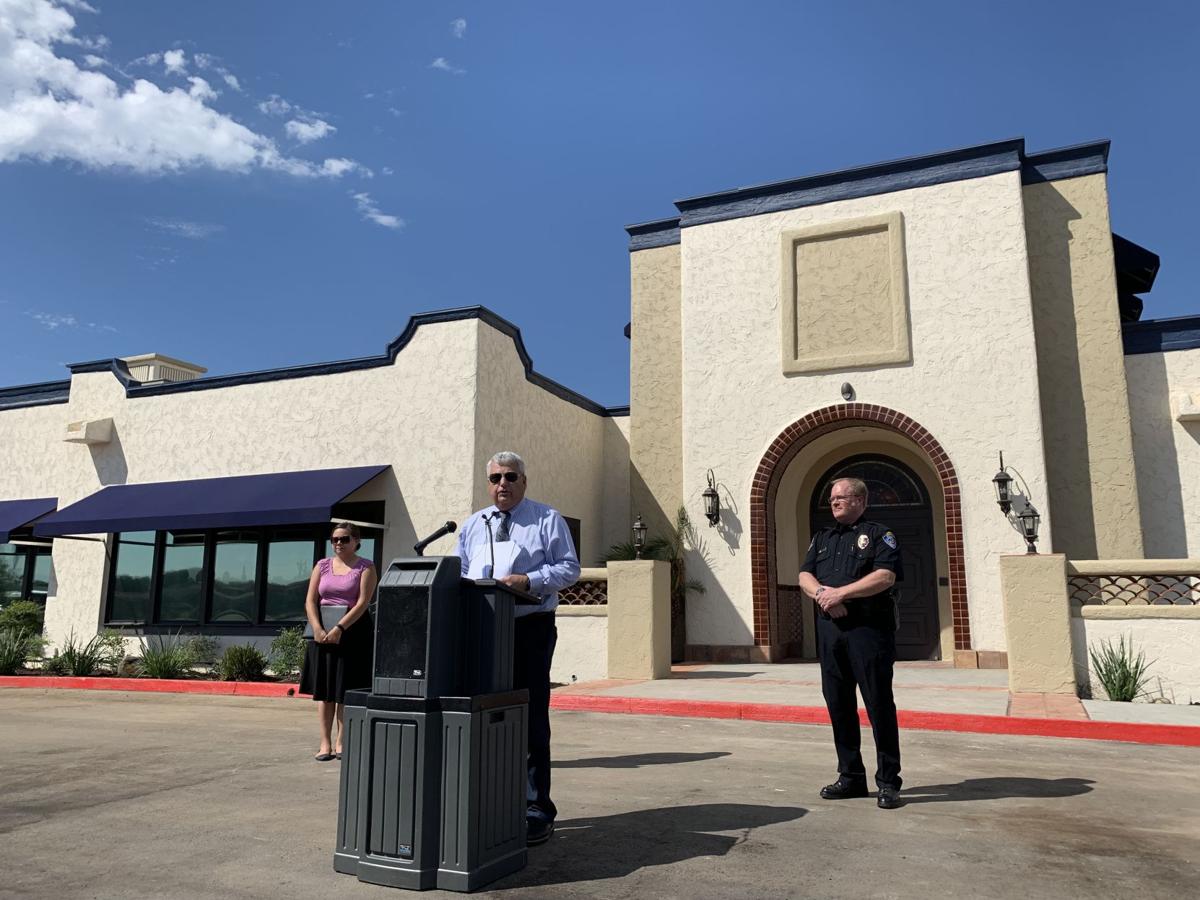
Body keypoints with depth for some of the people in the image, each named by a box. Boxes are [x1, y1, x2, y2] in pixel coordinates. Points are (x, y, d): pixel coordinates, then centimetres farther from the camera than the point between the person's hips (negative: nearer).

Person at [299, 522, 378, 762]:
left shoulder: (365, 567, 0)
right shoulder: (322, 566, 12)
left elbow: (363, 602, -11)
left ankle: (340, 741, 9)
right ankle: (325, 742, 8)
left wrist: (340, 628, -19)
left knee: (346, 689, 0)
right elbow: (310, 600, 4)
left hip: (354, 630, -3)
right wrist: (317, 629, -12)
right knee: (323, 688, 3)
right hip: (323, 631, 4)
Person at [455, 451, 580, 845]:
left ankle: (537, 812, 6)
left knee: (531, 721, -3)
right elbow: (457, 572, 16)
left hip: (530, 629, -5)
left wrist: (529, 581, -19)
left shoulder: (547, 520, 2)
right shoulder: (472, 525, 16)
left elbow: (569, 567, -3)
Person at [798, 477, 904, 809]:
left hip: (869, 628, -6)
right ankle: (851, 776, 19)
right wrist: (822, 592, -11)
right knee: (838, 704, 8)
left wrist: (841, 593, -16)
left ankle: (888, 782, 6)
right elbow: (804, 576, 10)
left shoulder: (879, 534, 3)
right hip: (830, 629, 6)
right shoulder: (822, 538, 20)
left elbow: (885, 576, -12)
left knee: (879, 704, -3)